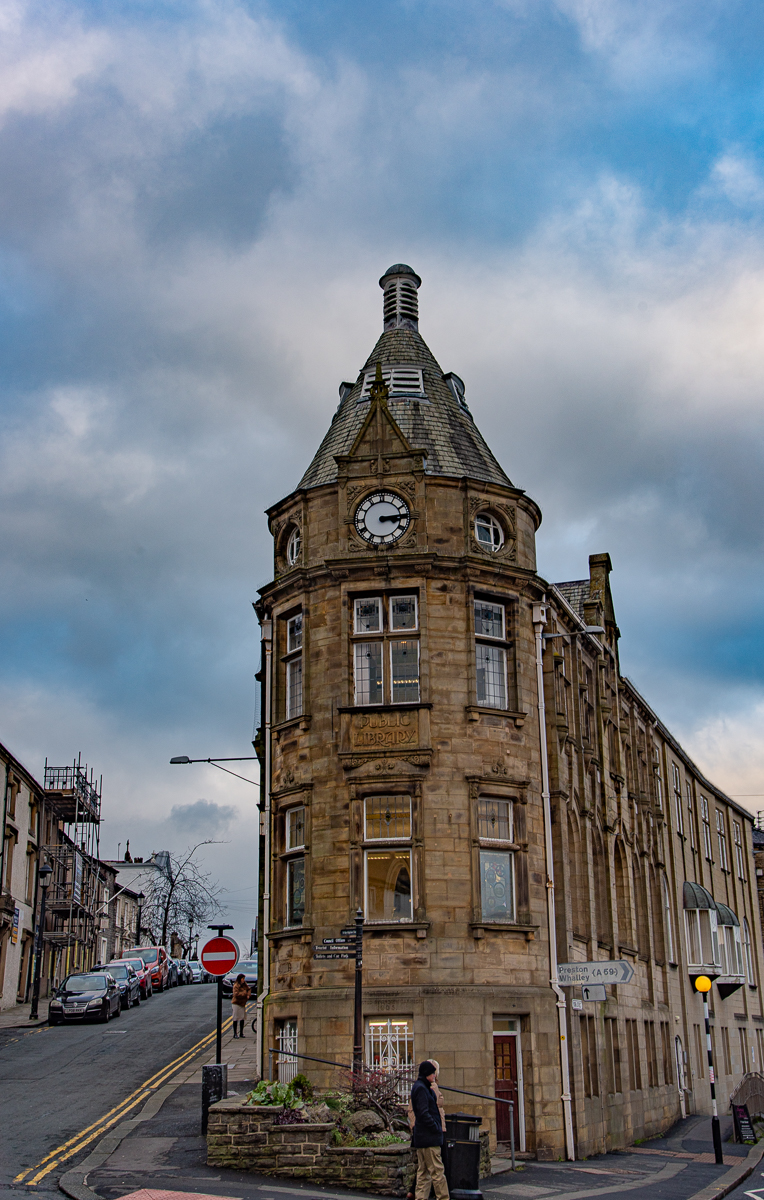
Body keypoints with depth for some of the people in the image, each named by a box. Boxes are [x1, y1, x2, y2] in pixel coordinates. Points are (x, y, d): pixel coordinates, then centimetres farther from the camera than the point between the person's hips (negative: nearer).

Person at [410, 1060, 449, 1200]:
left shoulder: (423, 1087, 16)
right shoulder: (421, 1088, -15)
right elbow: (423, 1113, -20)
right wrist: (436, 1129, -16)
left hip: (422, 1137, 10)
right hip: (429, 1136, -10)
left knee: (423, 1171, 11)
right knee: (437, 1171, -6)